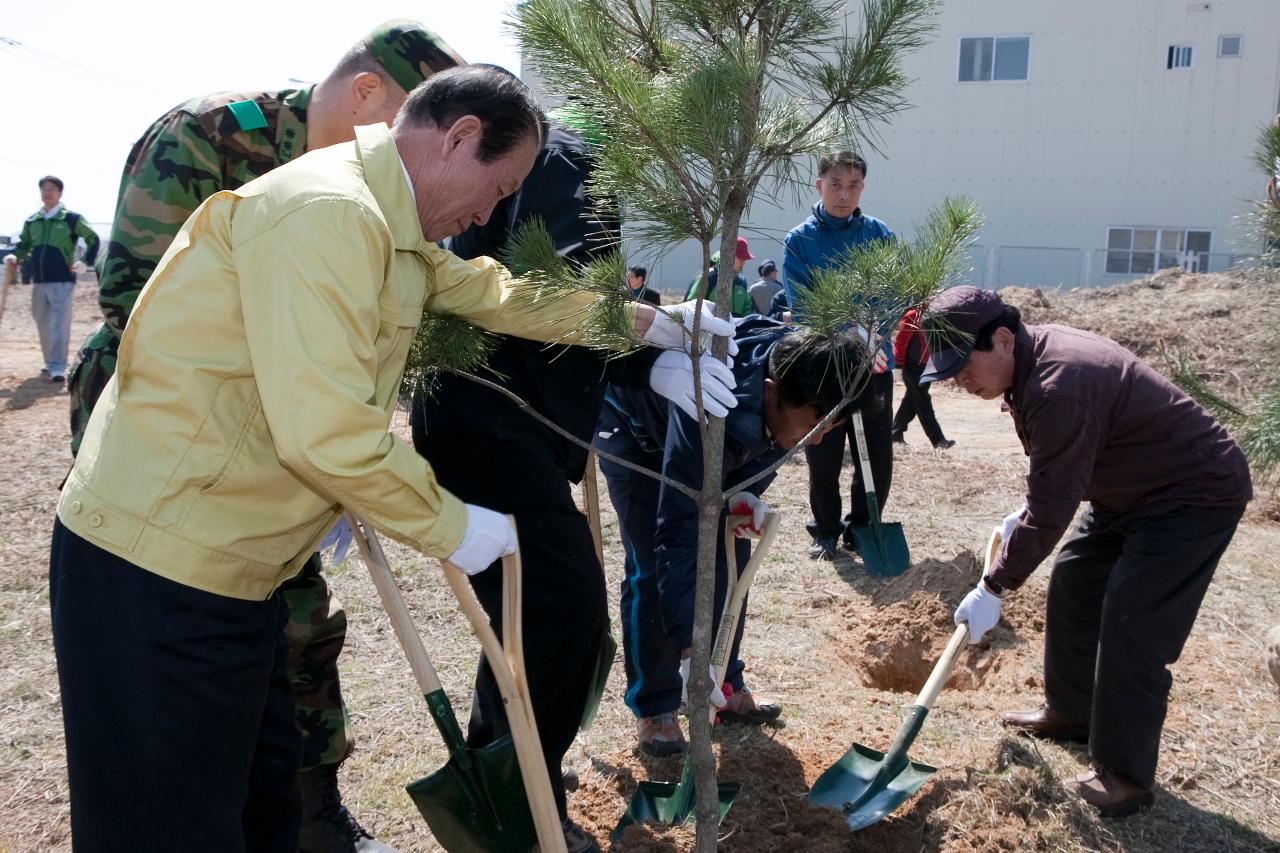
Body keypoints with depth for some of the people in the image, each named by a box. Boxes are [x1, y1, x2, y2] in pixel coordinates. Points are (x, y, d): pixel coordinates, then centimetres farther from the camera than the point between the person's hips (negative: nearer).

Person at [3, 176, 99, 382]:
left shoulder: (71, 219, 0)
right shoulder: (31, 221, 12)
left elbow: (93, 239, 5)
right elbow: (23, 244, 22)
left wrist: (86, 262, -5)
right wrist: (14, 257, 2)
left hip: (62, 281, -5)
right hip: (38, 281, 5)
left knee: (59, 325, -10)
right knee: (43, 324, 12)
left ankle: (58, 367, -12)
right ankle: (50, 362, 25)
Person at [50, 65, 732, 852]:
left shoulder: (392, 228, 12)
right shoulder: (327, 213, -21)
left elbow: (499, 293, 24)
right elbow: (327, 433, -28)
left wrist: (647, 323, 29)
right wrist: (452, 526, -13)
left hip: (226, 565, 10)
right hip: (161, 567, -9)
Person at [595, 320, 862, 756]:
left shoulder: (798, 369, -27)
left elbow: (768, 444, -3)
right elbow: (677, 535, -46)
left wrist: (747, 489, -22)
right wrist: (690, 651, -48)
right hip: (634, 429, -6)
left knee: (730, 555, 2)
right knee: (652, 567, -13)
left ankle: (727, 686, 18)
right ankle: (653, 707, 2)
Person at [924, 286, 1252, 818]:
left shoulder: (1059, 389, -33)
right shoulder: (1036, 355, -1)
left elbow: (1051, 509, -29)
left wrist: (993, 589, -22)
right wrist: (1026, 515, 8)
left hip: (1196, 494, -10)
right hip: (1133, 489, 11)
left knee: (1131, 631, -11)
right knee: (1072, 585, 16)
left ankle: (1126, 776, 4)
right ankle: (1071, 712, 32)